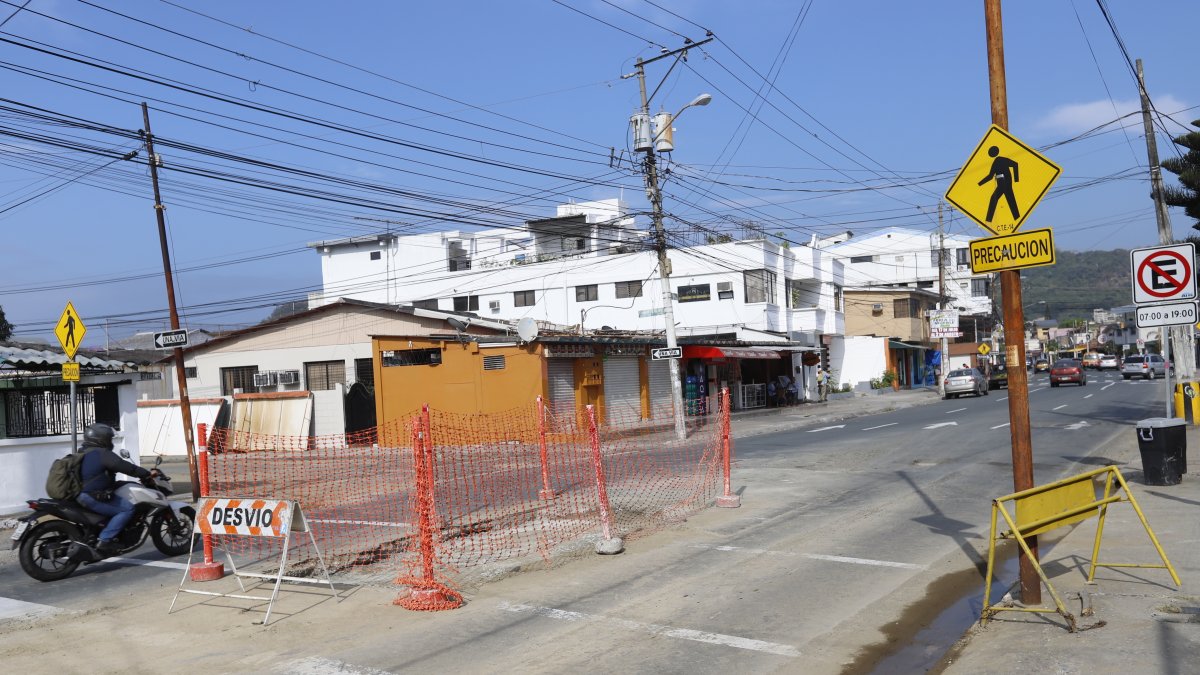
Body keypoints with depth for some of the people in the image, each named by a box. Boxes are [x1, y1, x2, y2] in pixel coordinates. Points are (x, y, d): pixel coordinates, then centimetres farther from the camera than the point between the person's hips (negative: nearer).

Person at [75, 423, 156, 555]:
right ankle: (104, 540, -18)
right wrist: (148, 473, -7)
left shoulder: (83, 453, 16)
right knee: (127, 509, -13)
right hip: (93, 497, -10)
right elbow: (125, 467, -15)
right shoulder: (103, 454, -13)